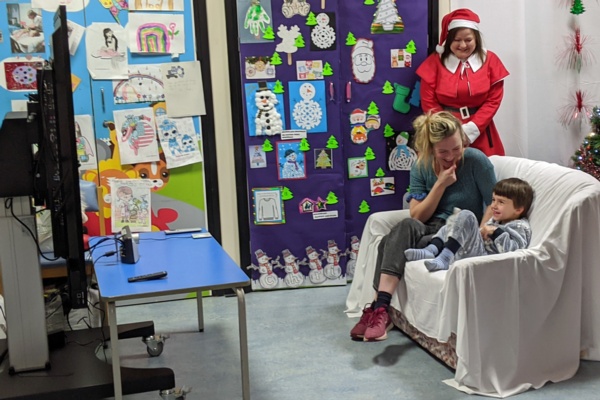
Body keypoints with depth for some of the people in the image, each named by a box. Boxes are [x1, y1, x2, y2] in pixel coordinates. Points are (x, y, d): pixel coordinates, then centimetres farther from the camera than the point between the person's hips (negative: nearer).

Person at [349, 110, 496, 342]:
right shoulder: (421, 167, 1)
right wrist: (441, 184, -15)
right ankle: (380, 308, -30)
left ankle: (379, 309, -33)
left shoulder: (476, 161, -9)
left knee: (406, 228, -31)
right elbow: (417, 216, -4)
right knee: (391, 241, -30)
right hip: (433, 229, 4)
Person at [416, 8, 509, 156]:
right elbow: (429, 102, -1)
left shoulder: (490, 60, 4)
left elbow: (493, 100, 0)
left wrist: (470, 130, -11)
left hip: (479, 133, 1)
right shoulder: (435, 62, 1)